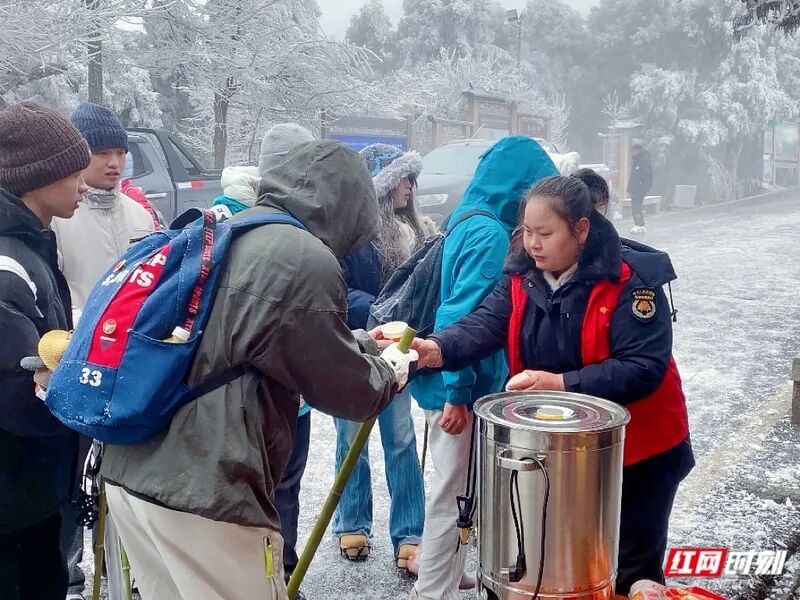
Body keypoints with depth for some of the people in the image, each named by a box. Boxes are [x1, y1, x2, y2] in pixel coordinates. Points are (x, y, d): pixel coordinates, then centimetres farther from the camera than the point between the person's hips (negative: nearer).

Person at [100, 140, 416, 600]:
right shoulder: (306, 259, -14)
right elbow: (350, 391, -6)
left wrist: (359, 344, 23)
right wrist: (392, 370, 15)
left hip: (132, 474, 9)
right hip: (205, 497, -8)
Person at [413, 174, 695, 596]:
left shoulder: (631, 280, -21)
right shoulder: (523, 275, -5)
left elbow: (644, 367, -27)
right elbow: (485, 324, -19)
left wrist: (561, 383, -35)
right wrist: (436, 350, -39)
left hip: (635, 449, -5)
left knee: (631, 571, 12)